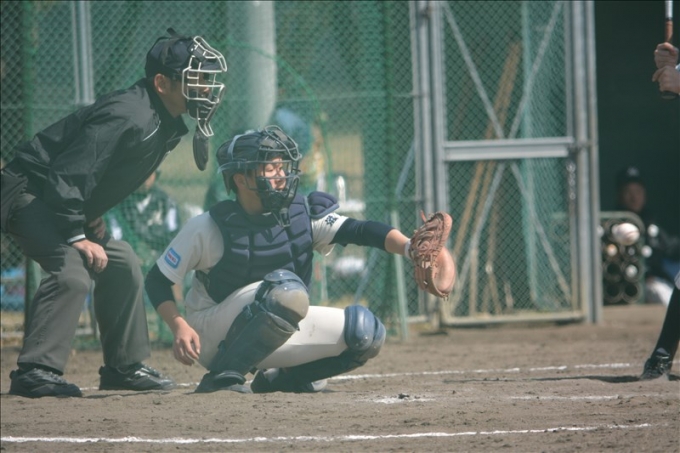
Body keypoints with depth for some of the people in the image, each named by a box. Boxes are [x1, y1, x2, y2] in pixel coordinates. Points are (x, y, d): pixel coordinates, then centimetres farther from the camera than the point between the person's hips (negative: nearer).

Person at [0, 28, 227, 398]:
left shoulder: (167, 125, 5)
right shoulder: (127, 115, -27)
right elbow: (68, 175, -31)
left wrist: (92, 221, 8)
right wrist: (77, 236, -28)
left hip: (71, 207, 11)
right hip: (30, 195, -11)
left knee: (122, 266, 12)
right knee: (71, 272, -26)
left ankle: (124, 367, 21)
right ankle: (35, 371, -29)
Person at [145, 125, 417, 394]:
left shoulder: (305, 215, -6)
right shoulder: (207, 228, -14)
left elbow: (360, 231, -20)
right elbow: (157, 281, -7)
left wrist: (410, 248, -38)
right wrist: (180, 327, -23)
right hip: (214, 337, -6)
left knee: (366, 332, -11)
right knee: (286, 289, -33)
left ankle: (280, 379, 7)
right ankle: (224, 375, -24)